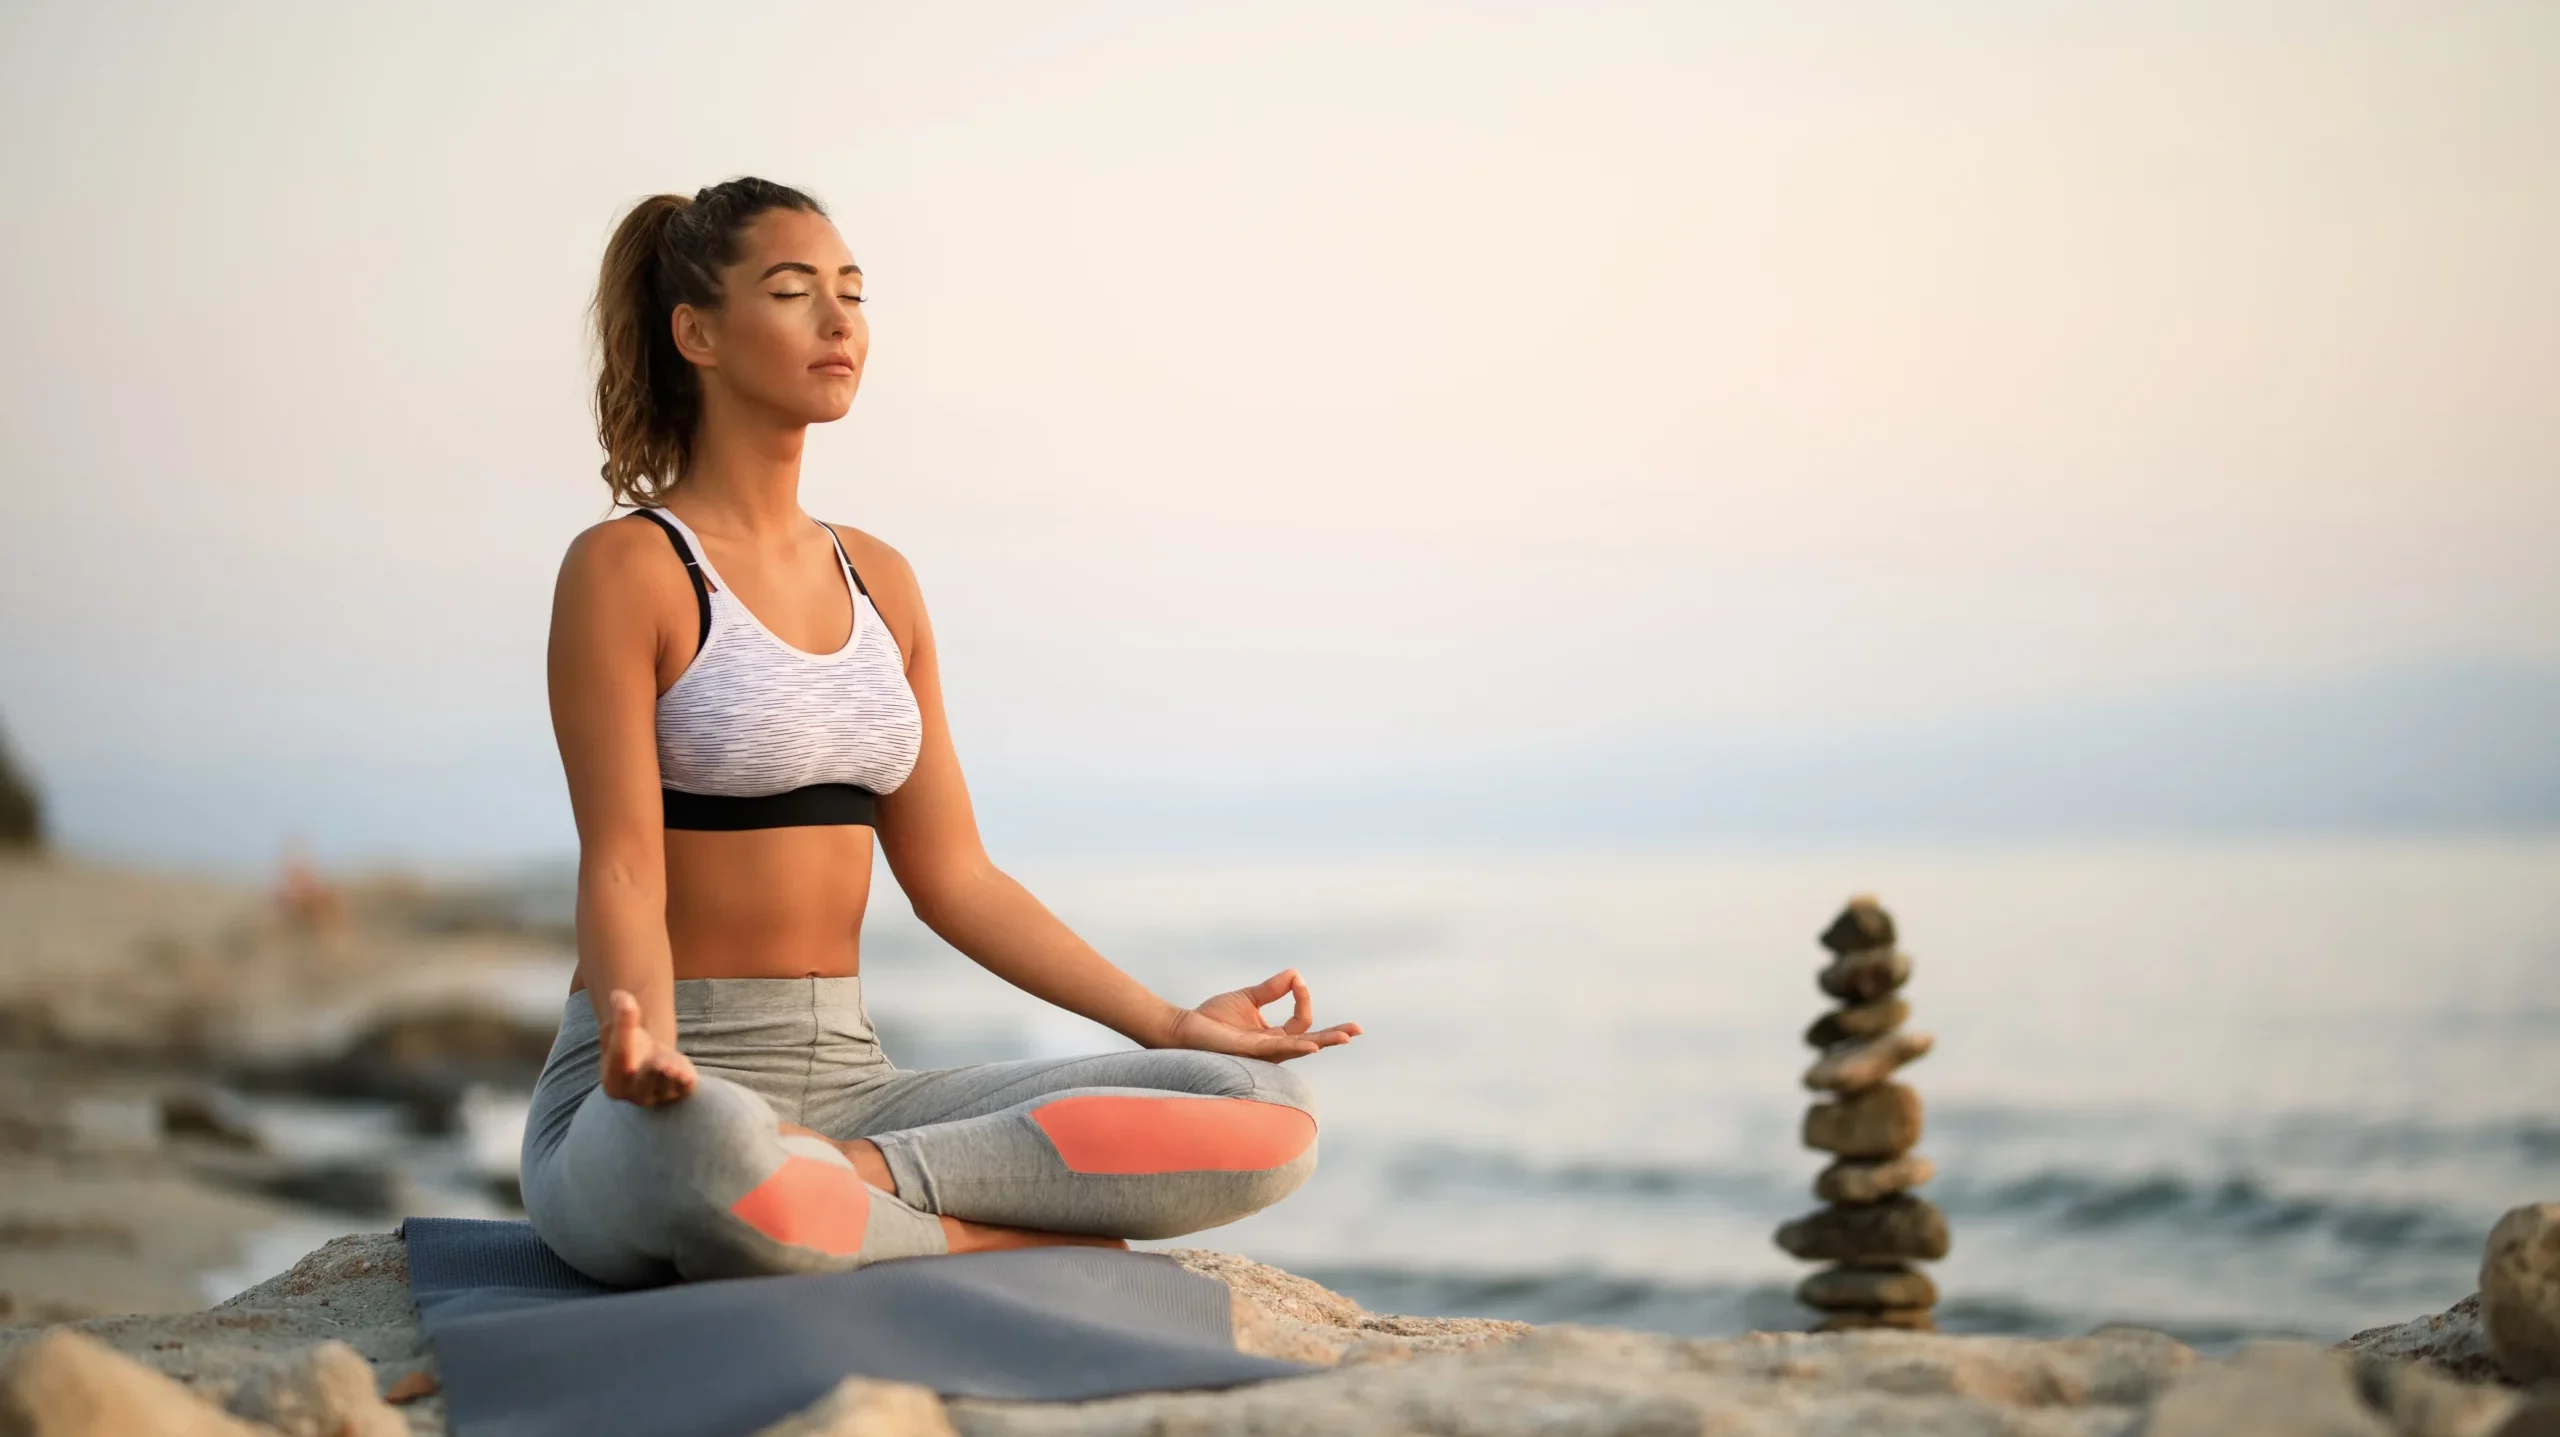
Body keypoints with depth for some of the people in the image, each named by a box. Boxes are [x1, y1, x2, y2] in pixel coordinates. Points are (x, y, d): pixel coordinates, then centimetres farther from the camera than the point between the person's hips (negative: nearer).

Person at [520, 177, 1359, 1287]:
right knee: (711, 1152, -46)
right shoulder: (626, 569, -4)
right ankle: (1010, 1242, -21)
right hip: (669, 1101, -6)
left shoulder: (878, 581, 16)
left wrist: (1171, 1022, 8)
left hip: (847, 1081, 7)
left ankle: (856, 1181, -19)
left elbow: (951, 874, 15)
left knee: (1264, 1116, -14)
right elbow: (620, 866, -13)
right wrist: (646, 1042, -34)